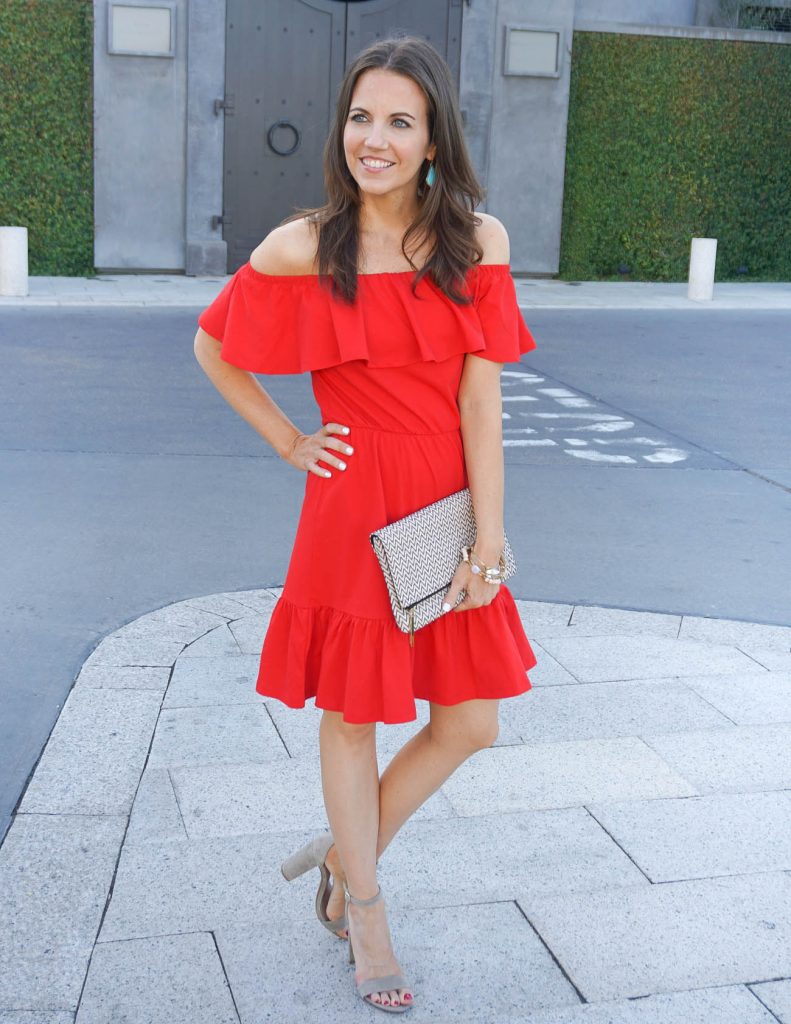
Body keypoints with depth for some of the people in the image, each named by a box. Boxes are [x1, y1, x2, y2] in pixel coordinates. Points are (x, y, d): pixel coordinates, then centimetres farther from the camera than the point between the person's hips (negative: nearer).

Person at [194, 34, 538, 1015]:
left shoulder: (478, 240, -4)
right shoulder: (302, 249, -7)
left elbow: (482, 401, -7)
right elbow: (212, 348, 8)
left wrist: (487, 537, -9)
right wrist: (287, 441, 2)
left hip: (449, 505, 3)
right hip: (353, 506, -2)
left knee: (469, 722, 8)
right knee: (351, 713, 10)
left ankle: (347, 854, 33)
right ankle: (362, 906, 31)